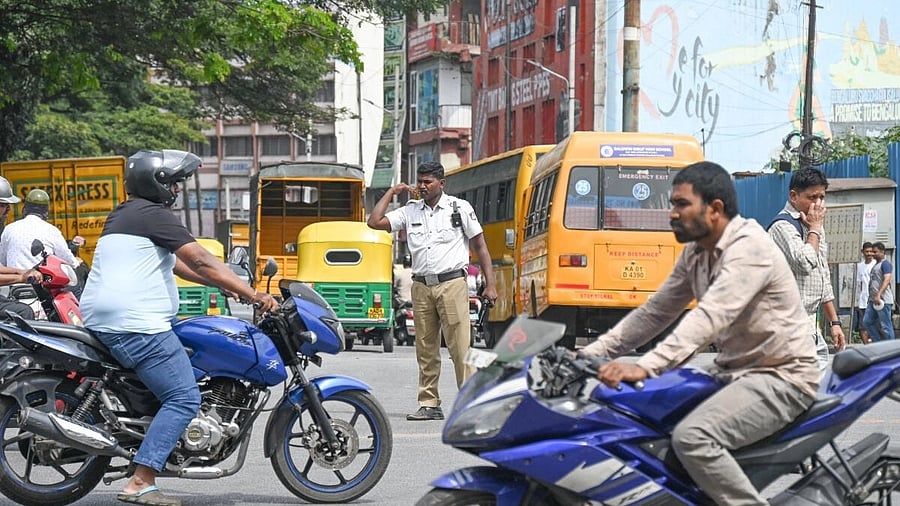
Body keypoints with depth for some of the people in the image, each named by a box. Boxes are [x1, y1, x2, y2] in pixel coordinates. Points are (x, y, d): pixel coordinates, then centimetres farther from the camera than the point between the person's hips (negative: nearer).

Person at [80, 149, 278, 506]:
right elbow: (200, 261, -14)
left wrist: (225, 285, 28)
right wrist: (253, 295, -14)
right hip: (137, 324, -11)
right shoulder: (153, 214, -7)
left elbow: (173, 262, 30)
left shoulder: (123, 215, 24)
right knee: (183, 398, -11)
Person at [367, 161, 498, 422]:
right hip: (421, 287, 4)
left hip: (451, 284, -4)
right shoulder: (410, 211, 12)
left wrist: (490, 284, -1)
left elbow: (480, 246, 5)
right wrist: (391, 192, 9)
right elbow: (374, 222, 5)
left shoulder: (460, 208, 3)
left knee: (460, 346, -8)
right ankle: (429, 404, 11)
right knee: (425, 349, 6)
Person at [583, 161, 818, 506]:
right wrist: (592, 352, 4)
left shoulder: (748, 247, -19)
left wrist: (644, 367, -41)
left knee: (692, 437, -29)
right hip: (732, 372, 10)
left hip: (781, 377, -10)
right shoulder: (696, 253, 10)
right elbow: (655, 312, 15)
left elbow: (709, 318, -31)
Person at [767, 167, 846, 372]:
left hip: (811, 325, 9)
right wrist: (815, 230, -11)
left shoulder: (814, 226, 19)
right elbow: (805, 263, -25)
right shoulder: (783, 226, -10)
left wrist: (834, 321, 22)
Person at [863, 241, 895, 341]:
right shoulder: (876, 265, 21)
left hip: (883, 300, -10)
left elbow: (887, 280, -20)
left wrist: (879, 295, -28)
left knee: (886, 326, -7)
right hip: (873, 300, 10)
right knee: (867, 321, 8)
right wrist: (872, 297, 23)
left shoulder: (885, 263, -8)